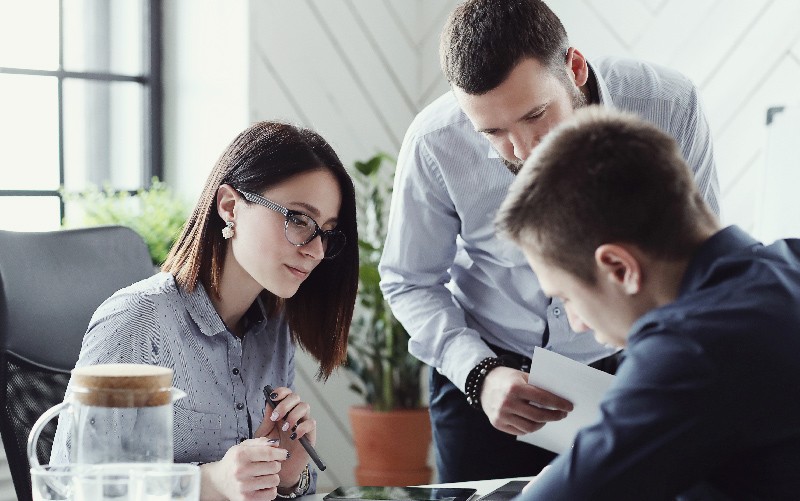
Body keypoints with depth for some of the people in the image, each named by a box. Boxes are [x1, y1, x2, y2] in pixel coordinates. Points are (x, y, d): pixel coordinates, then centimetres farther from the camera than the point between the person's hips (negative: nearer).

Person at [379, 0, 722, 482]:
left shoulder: (668, 106, -23)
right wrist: (478, 373, -25)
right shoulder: (435, 143, -22)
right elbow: (409, 282, -9)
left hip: (622, 368, 0)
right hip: (485, 367, 0)